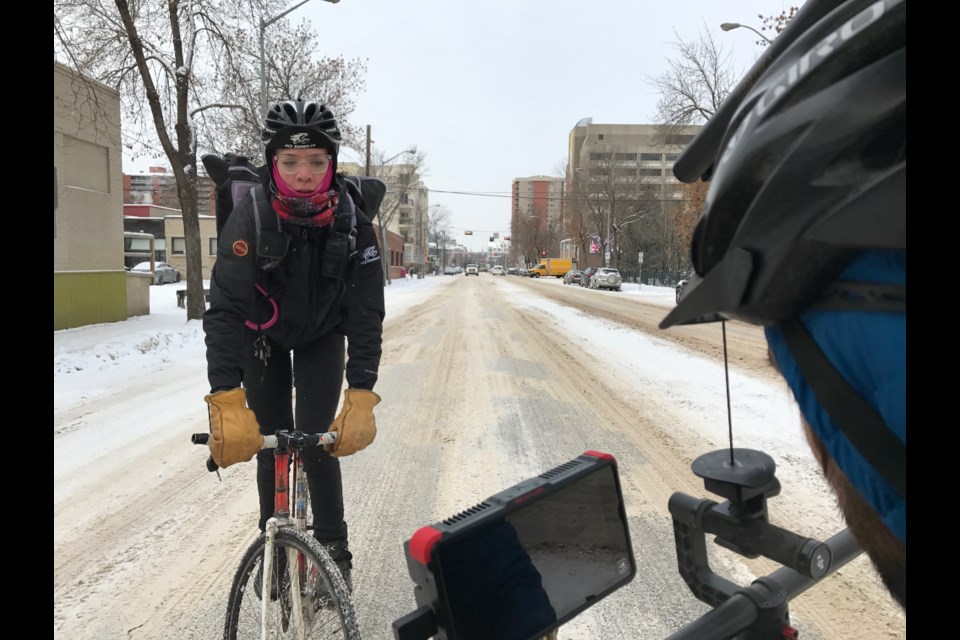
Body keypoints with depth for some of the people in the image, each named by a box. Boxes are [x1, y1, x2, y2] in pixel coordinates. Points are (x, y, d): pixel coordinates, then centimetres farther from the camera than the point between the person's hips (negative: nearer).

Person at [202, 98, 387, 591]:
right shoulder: (251, 216, -31)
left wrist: (361, 399, -38)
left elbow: (366, 314, -29)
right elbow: (225, 310, -37)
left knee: (316, 440, -8)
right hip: (264, 336, 0)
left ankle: (334, 550, 11)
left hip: (322, 336, 0)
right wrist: (227, 405, -47)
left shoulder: (352, 219, -29)